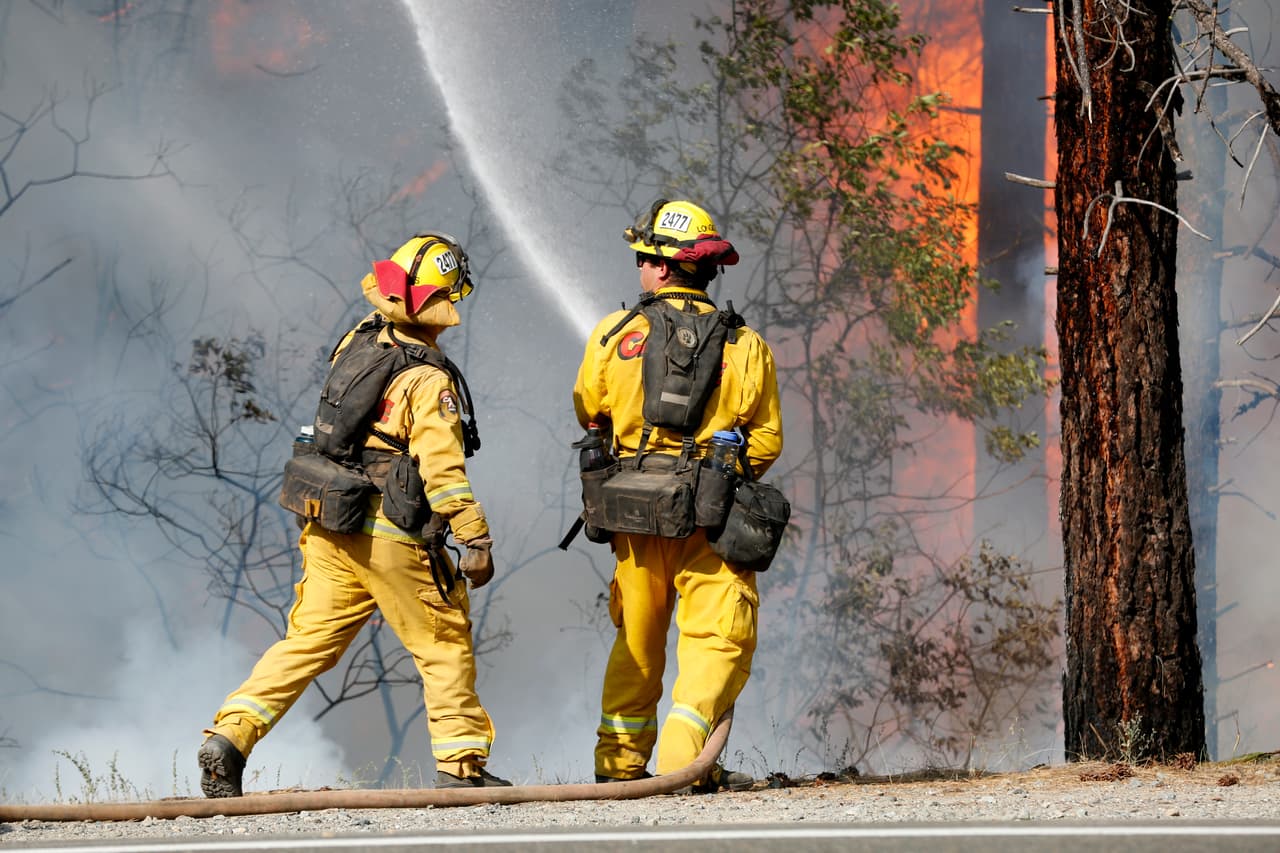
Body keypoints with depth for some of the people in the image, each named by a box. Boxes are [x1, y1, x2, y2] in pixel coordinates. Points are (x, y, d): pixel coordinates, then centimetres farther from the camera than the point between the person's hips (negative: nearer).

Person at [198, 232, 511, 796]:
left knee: (308, 641, 11)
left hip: (329, 528, 6)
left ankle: (229, 737, 1)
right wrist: (476, 541, -17)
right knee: (444, 646, 9)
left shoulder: (355, 343, 2)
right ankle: (461, 767, 12)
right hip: (392, 537, -6)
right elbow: (443, 471, -21)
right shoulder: (428, 381, -18)